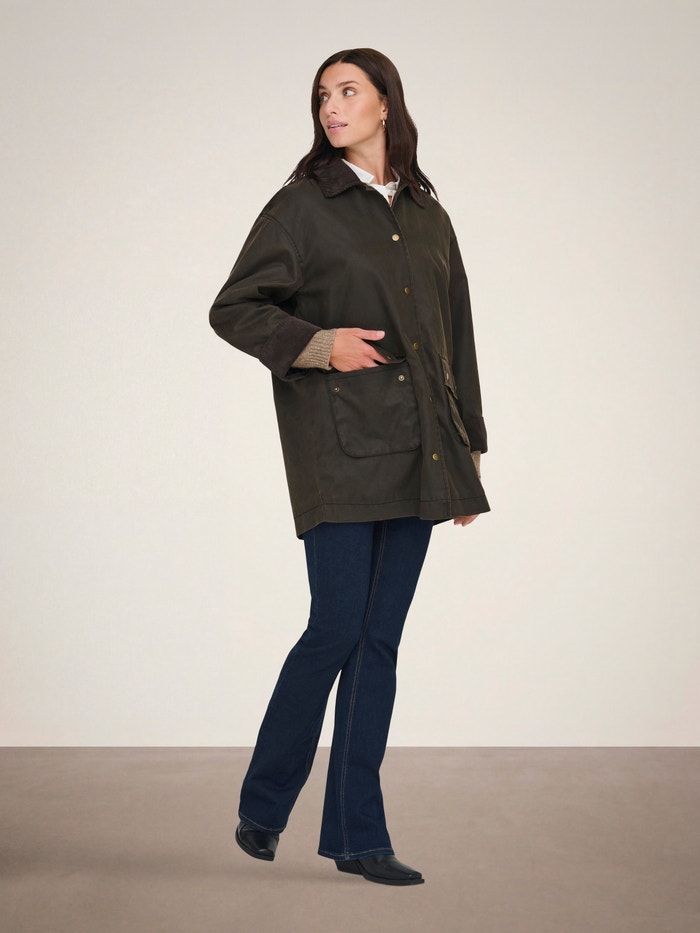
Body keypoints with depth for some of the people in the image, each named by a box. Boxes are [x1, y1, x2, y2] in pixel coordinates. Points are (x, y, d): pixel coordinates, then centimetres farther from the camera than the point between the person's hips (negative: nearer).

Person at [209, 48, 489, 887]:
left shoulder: (429, 218, 15)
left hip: (415, 454, 5)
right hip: (338, 446, -5)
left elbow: (456, 338, 18)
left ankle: (355, 834, 13)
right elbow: (232, 309, 0)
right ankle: (262, 804, 14)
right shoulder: (302, 206, 1)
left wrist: (468, 452, 15)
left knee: (381, 642, 5)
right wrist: (317, 343, -14)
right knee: (338, 628, -8)